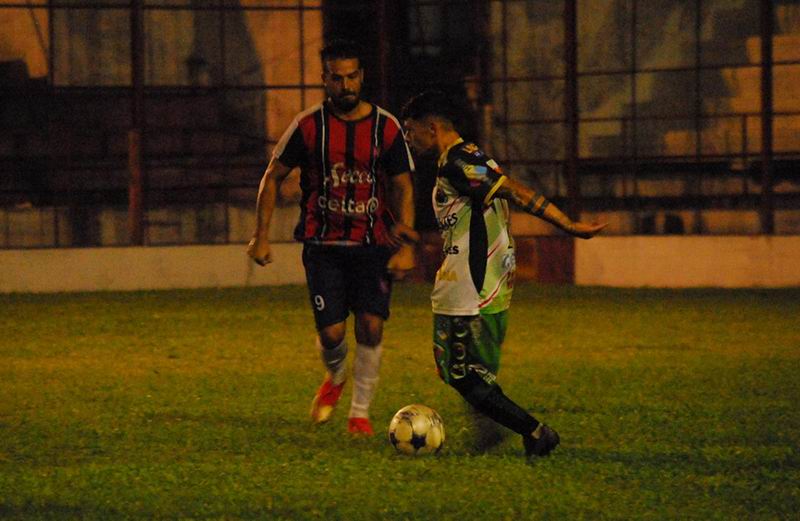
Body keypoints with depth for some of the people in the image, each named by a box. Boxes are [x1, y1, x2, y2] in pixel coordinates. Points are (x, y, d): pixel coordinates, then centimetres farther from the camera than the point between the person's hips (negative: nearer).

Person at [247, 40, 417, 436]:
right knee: (332, 333, -9)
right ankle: (335, 378, 26)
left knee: (371, 326, -10)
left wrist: (406, 245, -7)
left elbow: (403, 187, 3)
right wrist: (260, 237, 1)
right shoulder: (308, 126, -3)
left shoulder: (386, 128, 0)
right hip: (323, 245, -1)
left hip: (372, 244, 1)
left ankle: (360, 412, 7)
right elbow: (273, 177, 6)